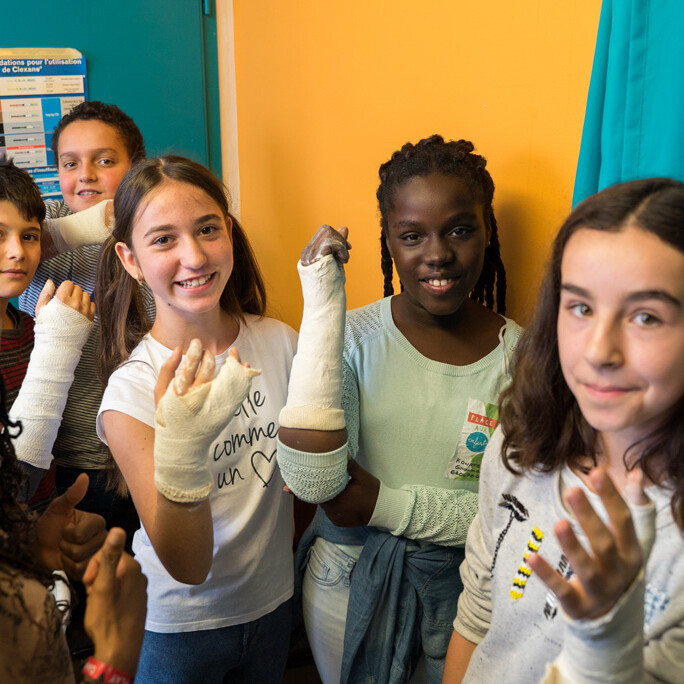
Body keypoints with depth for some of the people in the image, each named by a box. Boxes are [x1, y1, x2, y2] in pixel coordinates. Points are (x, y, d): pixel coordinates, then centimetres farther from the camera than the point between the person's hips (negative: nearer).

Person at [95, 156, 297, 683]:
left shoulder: (280, 343, -12)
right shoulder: (131, 390, -22)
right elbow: (188, 567, -26)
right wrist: (179, 450, -42)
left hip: (274, 603, 4)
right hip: (179, 630, -3)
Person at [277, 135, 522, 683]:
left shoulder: (521, 357, -12)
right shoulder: (354, 337, -13)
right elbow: (313, 481, -28)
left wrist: (387, 505, -19)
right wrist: (323, 306, -29)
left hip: (468, 582, 0)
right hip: (350, 581, 0)